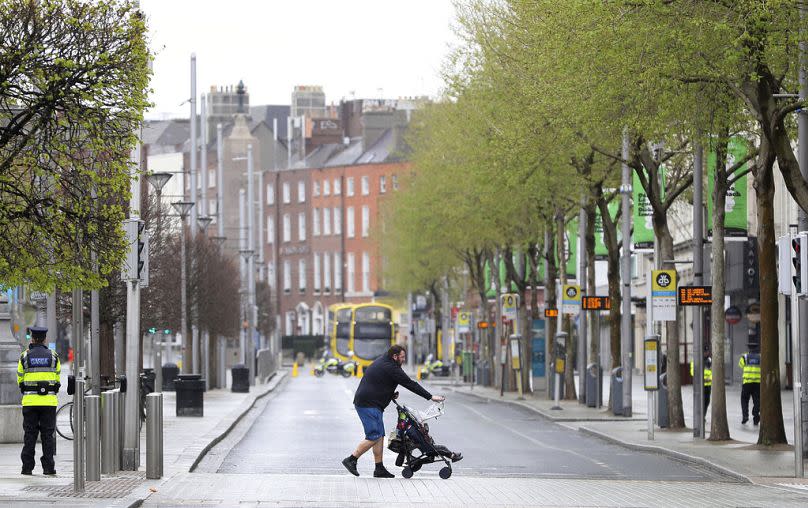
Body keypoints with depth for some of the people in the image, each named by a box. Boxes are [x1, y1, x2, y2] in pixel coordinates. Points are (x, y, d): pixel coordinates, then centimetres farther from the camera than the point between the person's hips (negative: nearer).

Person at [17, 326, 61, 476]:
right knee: (48, 434, 4)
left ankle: (27, 467, 2)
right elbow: (57, 378, 11)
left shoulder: (25, 356, 0)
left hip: (30, 401, -1)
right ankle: (48, 467, 0)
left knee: (30, 435, 4)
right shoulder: (53, 356, 3)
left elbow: (20, 378, 7)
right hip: (49, 401, 1)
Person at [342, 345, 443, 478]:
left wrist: (391, 394, 12)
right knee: (374, 437, -11)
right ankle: (351, 460, -6)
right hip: (368, 405, -11)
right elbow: (410, 384, -14)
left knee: (380, 436, 9)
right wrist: (430, 397, -11)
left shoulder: (381, 362, 16)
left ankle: (379, 469, 9)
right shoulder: (390, 368, -15)